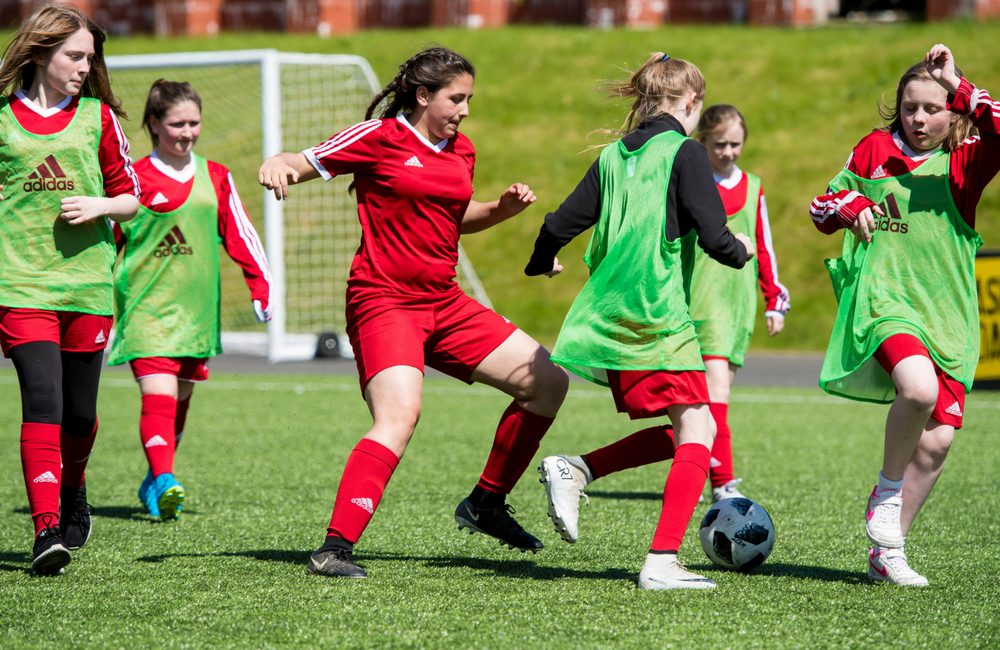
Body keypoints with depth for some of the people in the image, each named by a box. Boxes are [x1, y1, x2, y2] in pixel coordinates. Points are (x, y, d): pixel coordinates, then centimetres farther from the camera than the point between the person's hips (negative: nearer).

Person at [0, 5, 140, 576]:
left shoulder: (98, 116, 8)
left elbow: (131, 198, 13)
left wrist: (98, 206, -6)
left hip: (87, 279, 2)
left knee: (79, 412, 7)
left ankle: (72, 491, 37)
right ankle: (47, 528, -21)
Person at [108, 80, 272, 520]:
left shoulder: (215, 177, 9)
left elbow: (240, 234, 15)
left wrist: (261, 286, 10)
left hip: (196, 305, 5)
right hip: (146, 303, -5)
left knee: (181, 398, 12)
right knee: (158, 395, -19)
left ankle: (155, 483, 27)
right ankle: (164, 483, -30)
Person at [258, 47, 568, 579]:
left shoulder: (462, 153, 14)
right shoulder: (378, 138, -6)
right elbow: (303, 163, -4)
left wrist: (503, 209, 10)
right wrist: (276, 167, -27)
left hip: (444, 305, 8)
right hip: (384, 301, -8)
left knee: (549, 382, 7)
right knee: (399, 414, -30)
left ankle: (486, 504, 19)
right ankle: (334, 549, -32)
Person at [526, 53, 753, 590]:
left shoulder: (612, 156, 14)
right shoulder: (683, 151, -4)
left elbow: (561, 225, 13)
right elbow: (713, 236, -10)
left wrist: (541, 263, 34)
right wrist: (741, 250, 12)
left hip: (608, 317, 8)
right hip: (657, 315, -8)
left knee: (676, 434, 16)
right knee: (695, 430, -6)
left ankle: (573, 471, 2)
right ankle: (662, 561, -17)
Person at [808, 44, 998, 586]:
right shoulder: (875, 150, 8)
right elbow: (822, 209, 18)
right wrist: (850, 205, -3)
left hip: (947, 312, 2)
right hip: (883, 299, -2)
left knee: (936, 441, -2)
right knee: (919, 387, -32)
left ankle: (887, 553, 15)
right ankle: (887, 494, -8)